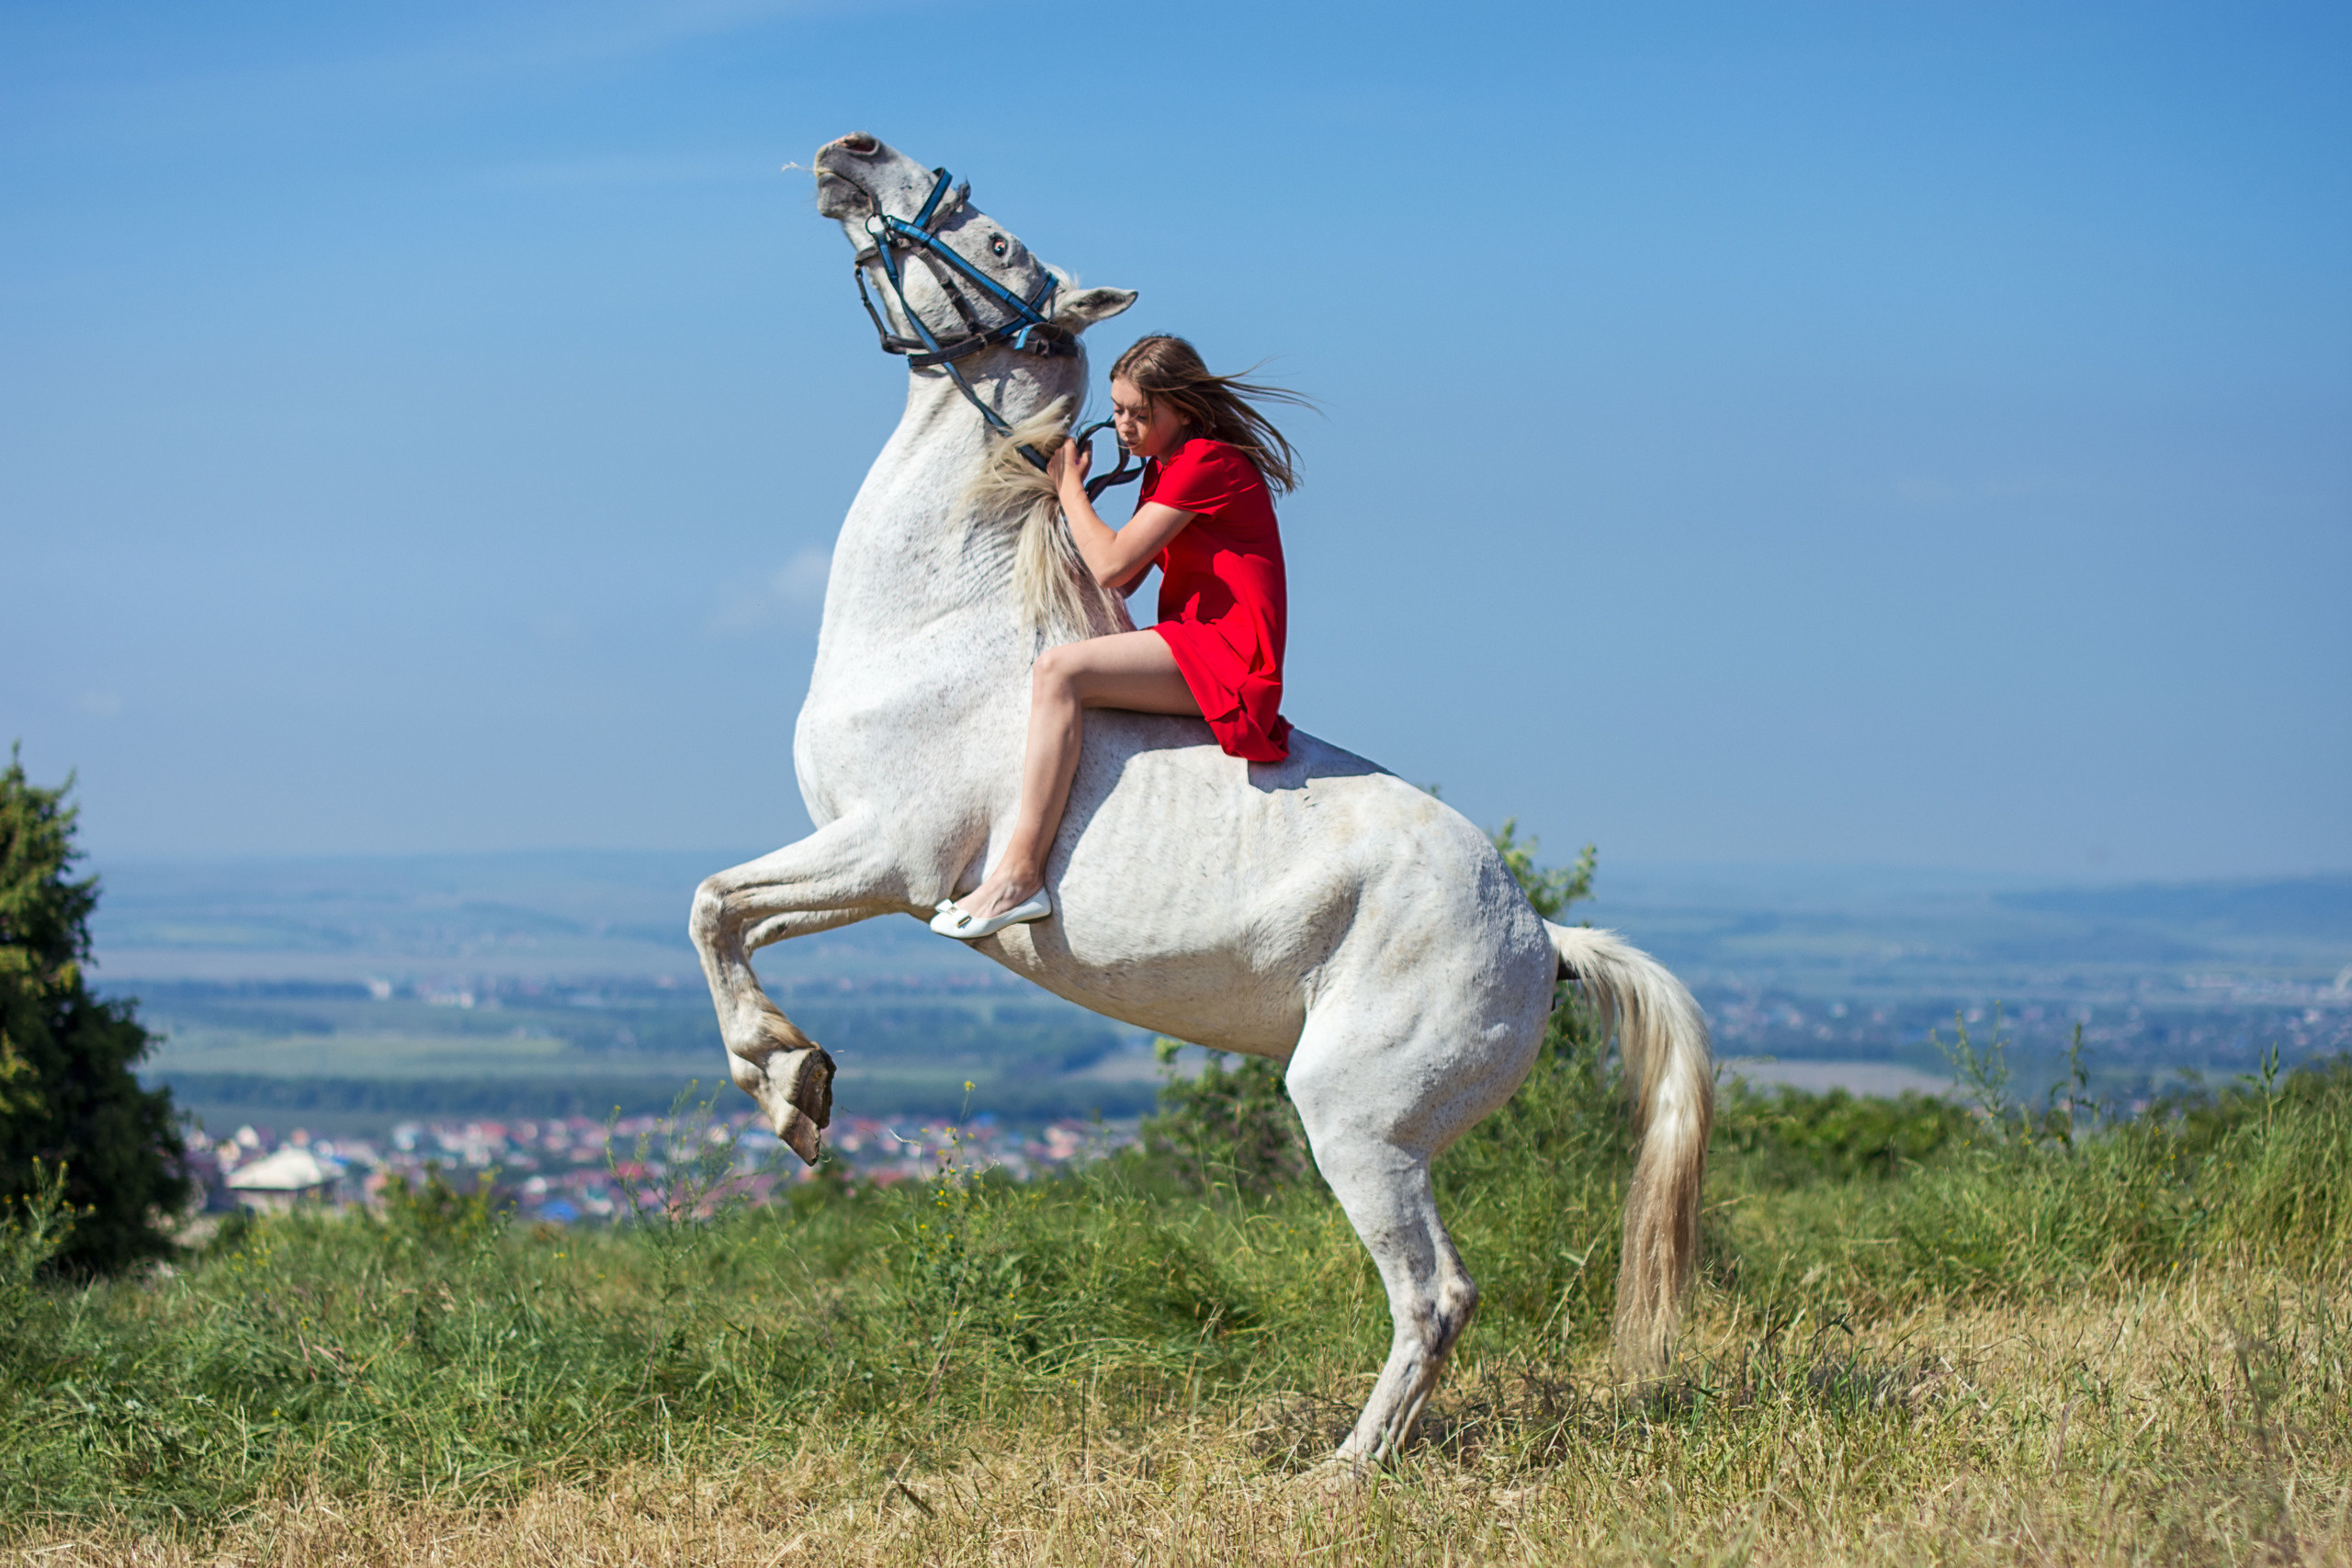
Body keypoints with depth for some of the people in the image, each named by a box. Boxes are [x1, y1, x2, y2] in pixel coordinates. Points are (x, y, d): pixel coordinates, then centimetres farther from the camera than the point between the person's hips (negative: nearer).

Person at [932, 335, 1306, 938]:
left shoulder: (1206, 462, -12)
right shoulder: (1164, 467, 20)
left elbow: (1112, 565, -17)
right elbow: (1122, 580, 17)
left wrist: (1069, 486, -3)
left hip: (1228, 654, -11)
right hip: (1192, 651, 11)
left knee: (1060, 672, -27)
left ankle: (1020, 873, -32)